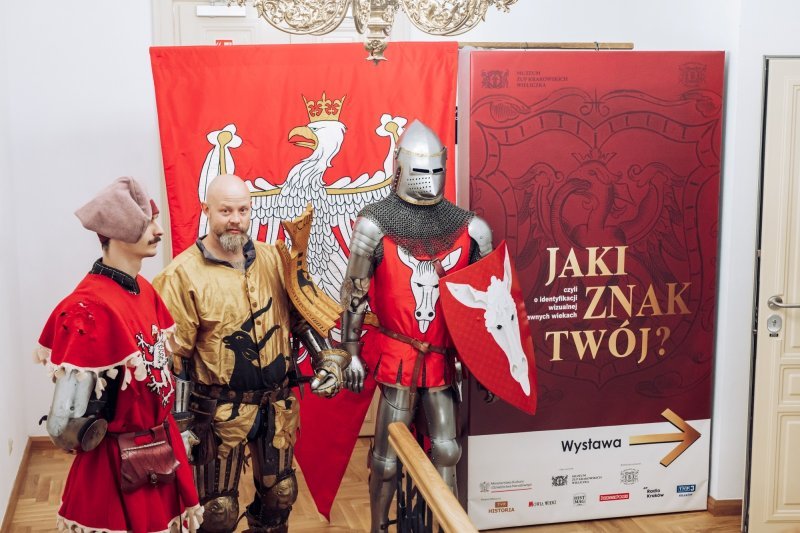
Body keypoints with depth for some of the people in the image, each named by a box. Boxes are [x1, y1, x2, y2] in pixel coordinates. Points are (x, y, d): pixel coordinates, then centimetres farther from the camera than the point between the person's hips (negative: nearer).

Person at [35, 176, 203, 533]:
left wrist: (170, 435, 13)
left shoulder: (146, 291, 4)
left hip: (162, 452, 8)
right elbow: (67, 424, -27)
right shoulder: (89, 309, -24)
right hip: (118, 467, -8)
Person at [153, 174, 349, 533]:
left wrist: (328, 358, -1)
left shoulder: (274, 259, 2)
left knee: (280, 492, 16)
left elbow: (302, 316, 12)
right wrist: (181, 422, -9)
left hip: (277, 402, 5)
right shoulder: (184, 274, -11)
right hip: (220, 408, -4)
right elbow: (174, 356, -9)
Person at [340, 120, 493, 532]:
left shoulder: (468, 228, 1)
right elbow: (354, 293, -2)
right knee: (387, 455, 4)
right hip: (396, 356, -3)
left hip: (443, 357, 3)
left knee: (446, 449, 8)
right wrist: (352, 354, -2)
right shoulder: (375, 224, -8)